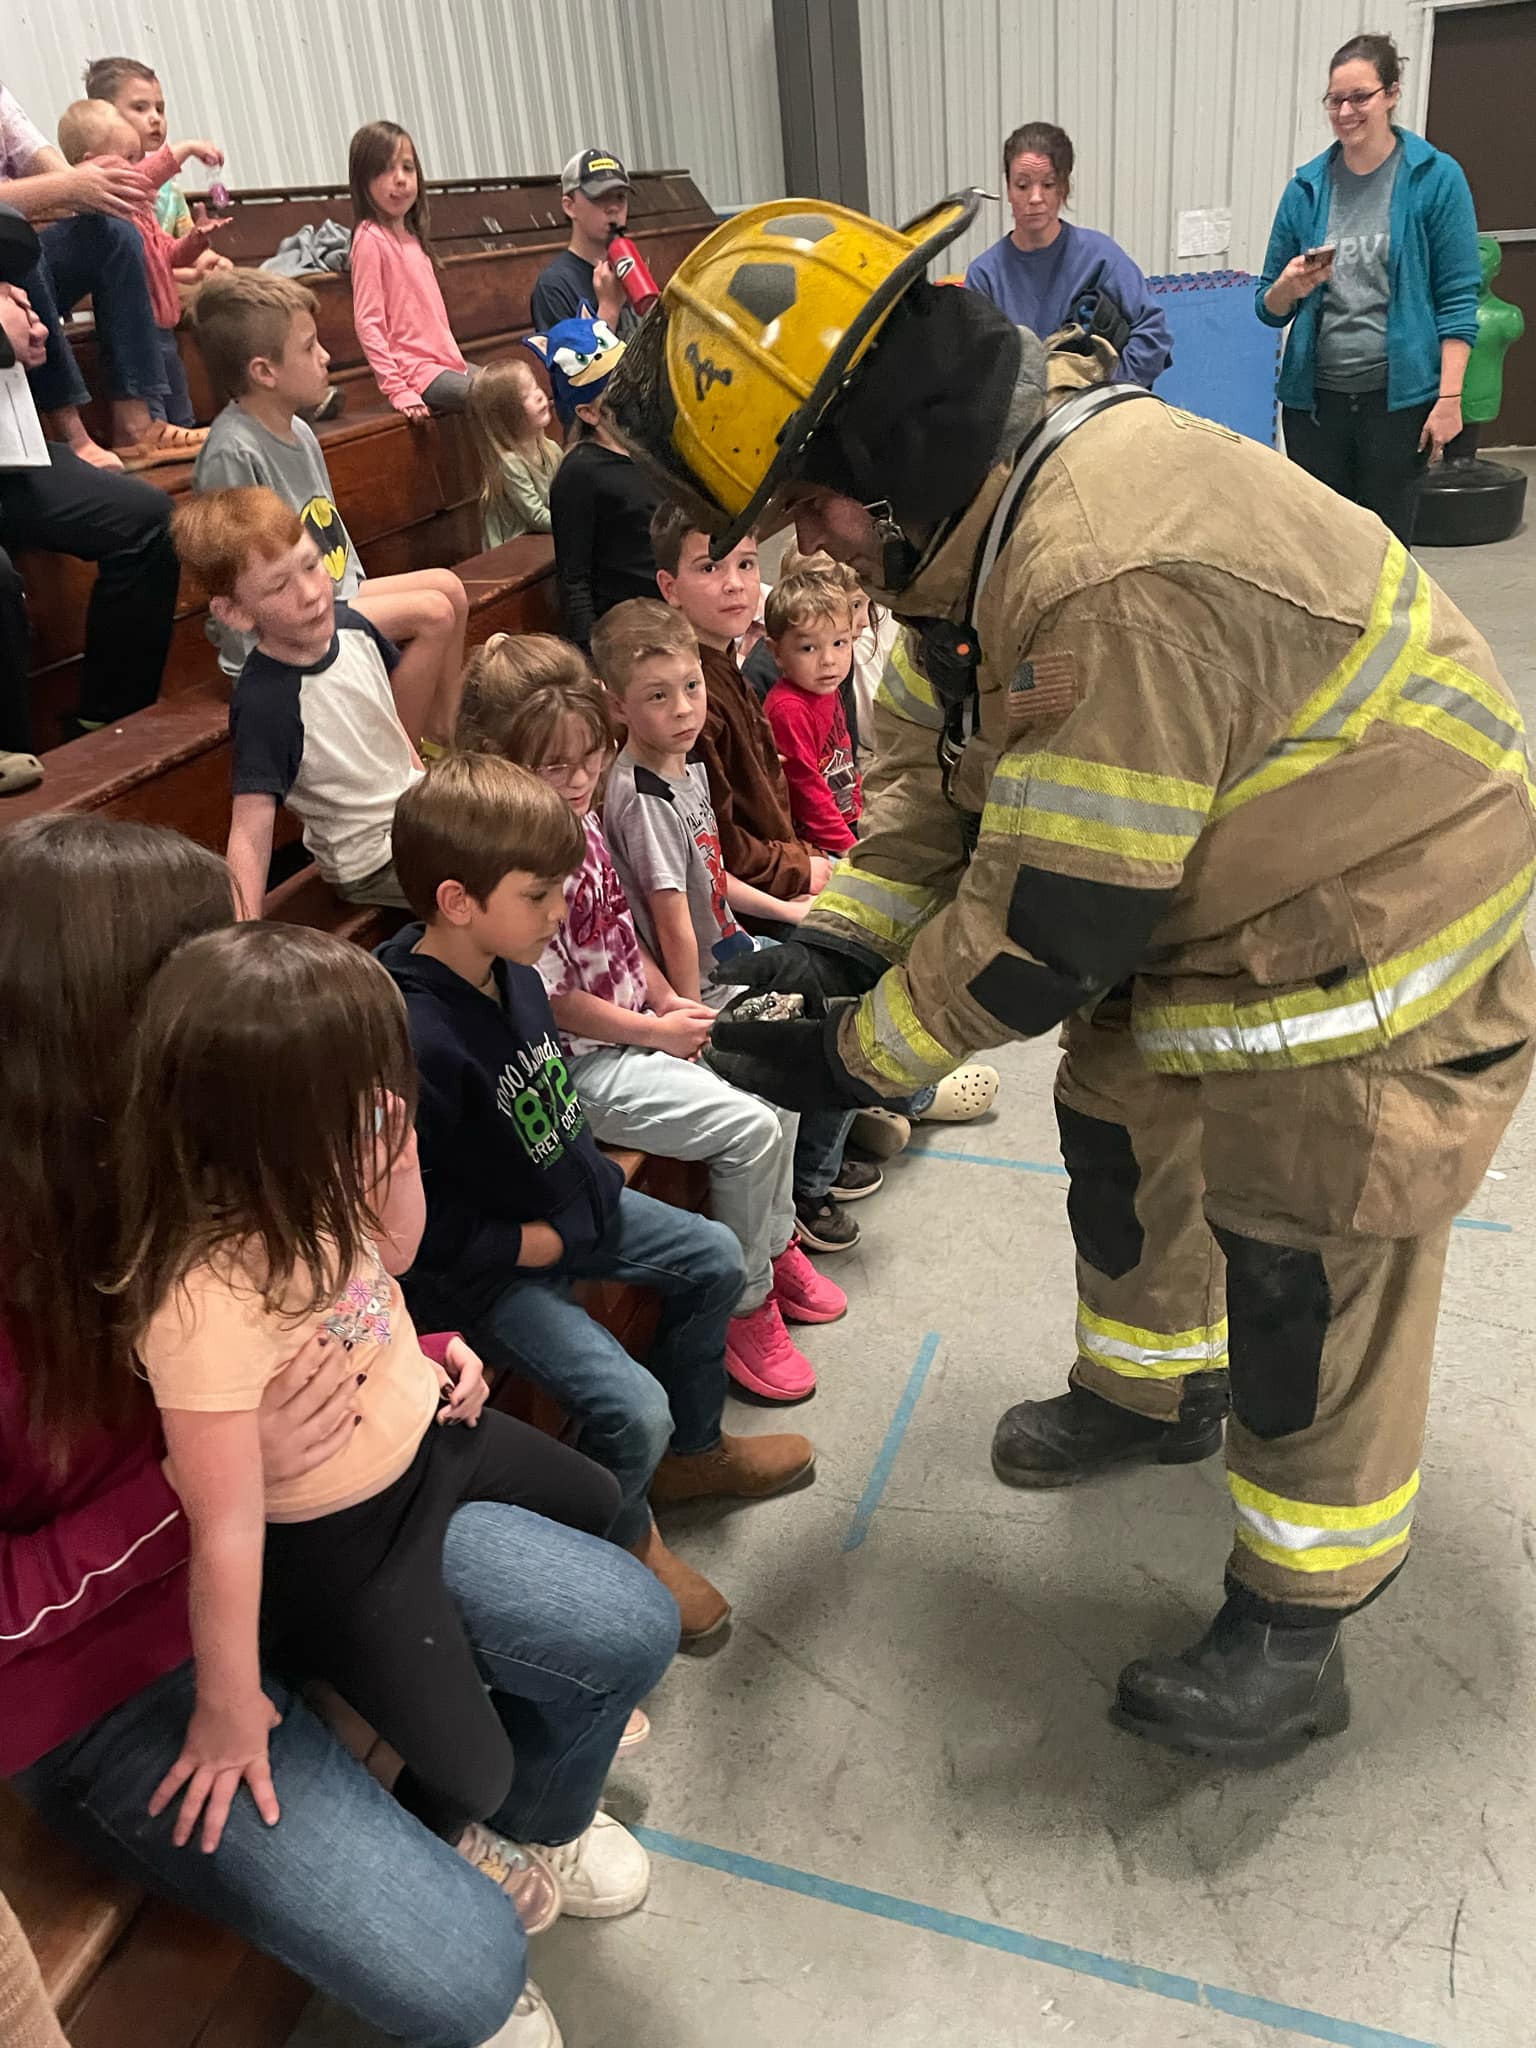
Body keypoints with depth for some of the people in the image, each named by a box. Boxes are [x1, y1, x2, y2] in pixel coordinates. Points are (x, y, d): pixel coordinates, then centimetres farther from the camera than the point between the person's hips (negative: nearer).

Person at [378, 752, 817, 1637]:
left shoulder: (512, 969, -3)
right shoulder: (413, 1041, -32)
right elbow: (422, 1221, -26)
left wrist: (595, 1178, 3)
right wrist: (541, 1241, -17)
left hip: (568, 1205, 9)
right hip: (492, 1267, -9)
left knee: (715, 1258, 14)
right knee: (631, 1407, -19)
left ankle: (691, 1450, 36)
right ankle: (626, 1535, 17)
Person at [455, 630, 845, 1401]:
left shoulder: (579, 818, 2)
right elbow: (554, 1002, -21)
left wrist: (671, 1001, 2)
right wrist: (659, 1032, -11)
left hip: (638, 1026, 9)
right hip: (579, 1064, -9)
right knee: (749, 1127, -16)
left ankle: (773, 1246, 27)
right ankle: (743, 1307, 4)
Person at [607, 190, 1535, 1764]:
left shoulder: (1110, 583, -36)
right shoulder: (979, 506, -2)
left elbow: (1050, 920, -31)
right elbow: (945, 756, 4)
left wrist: (855, 1056, -19)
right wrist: (845, 938, -9)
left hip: (1383, 921, -10)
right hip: (1223, 889, 10)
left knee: (1307, 1276, -1)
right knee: (1123, 1127, 21)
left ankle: (1292, 1632, 21)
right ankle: (1156, 1392, 48)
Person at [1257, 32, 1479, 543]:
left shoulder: (1436, 178, -2)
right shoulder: (1307, 186, 6)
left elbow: (1457, 299, -3)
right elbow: (1270, 308, 11)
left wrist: (1449, 398, -11)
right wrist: (1290, 287, -11)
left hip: (1398, 396, -3)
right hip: (1314, 398, 3)